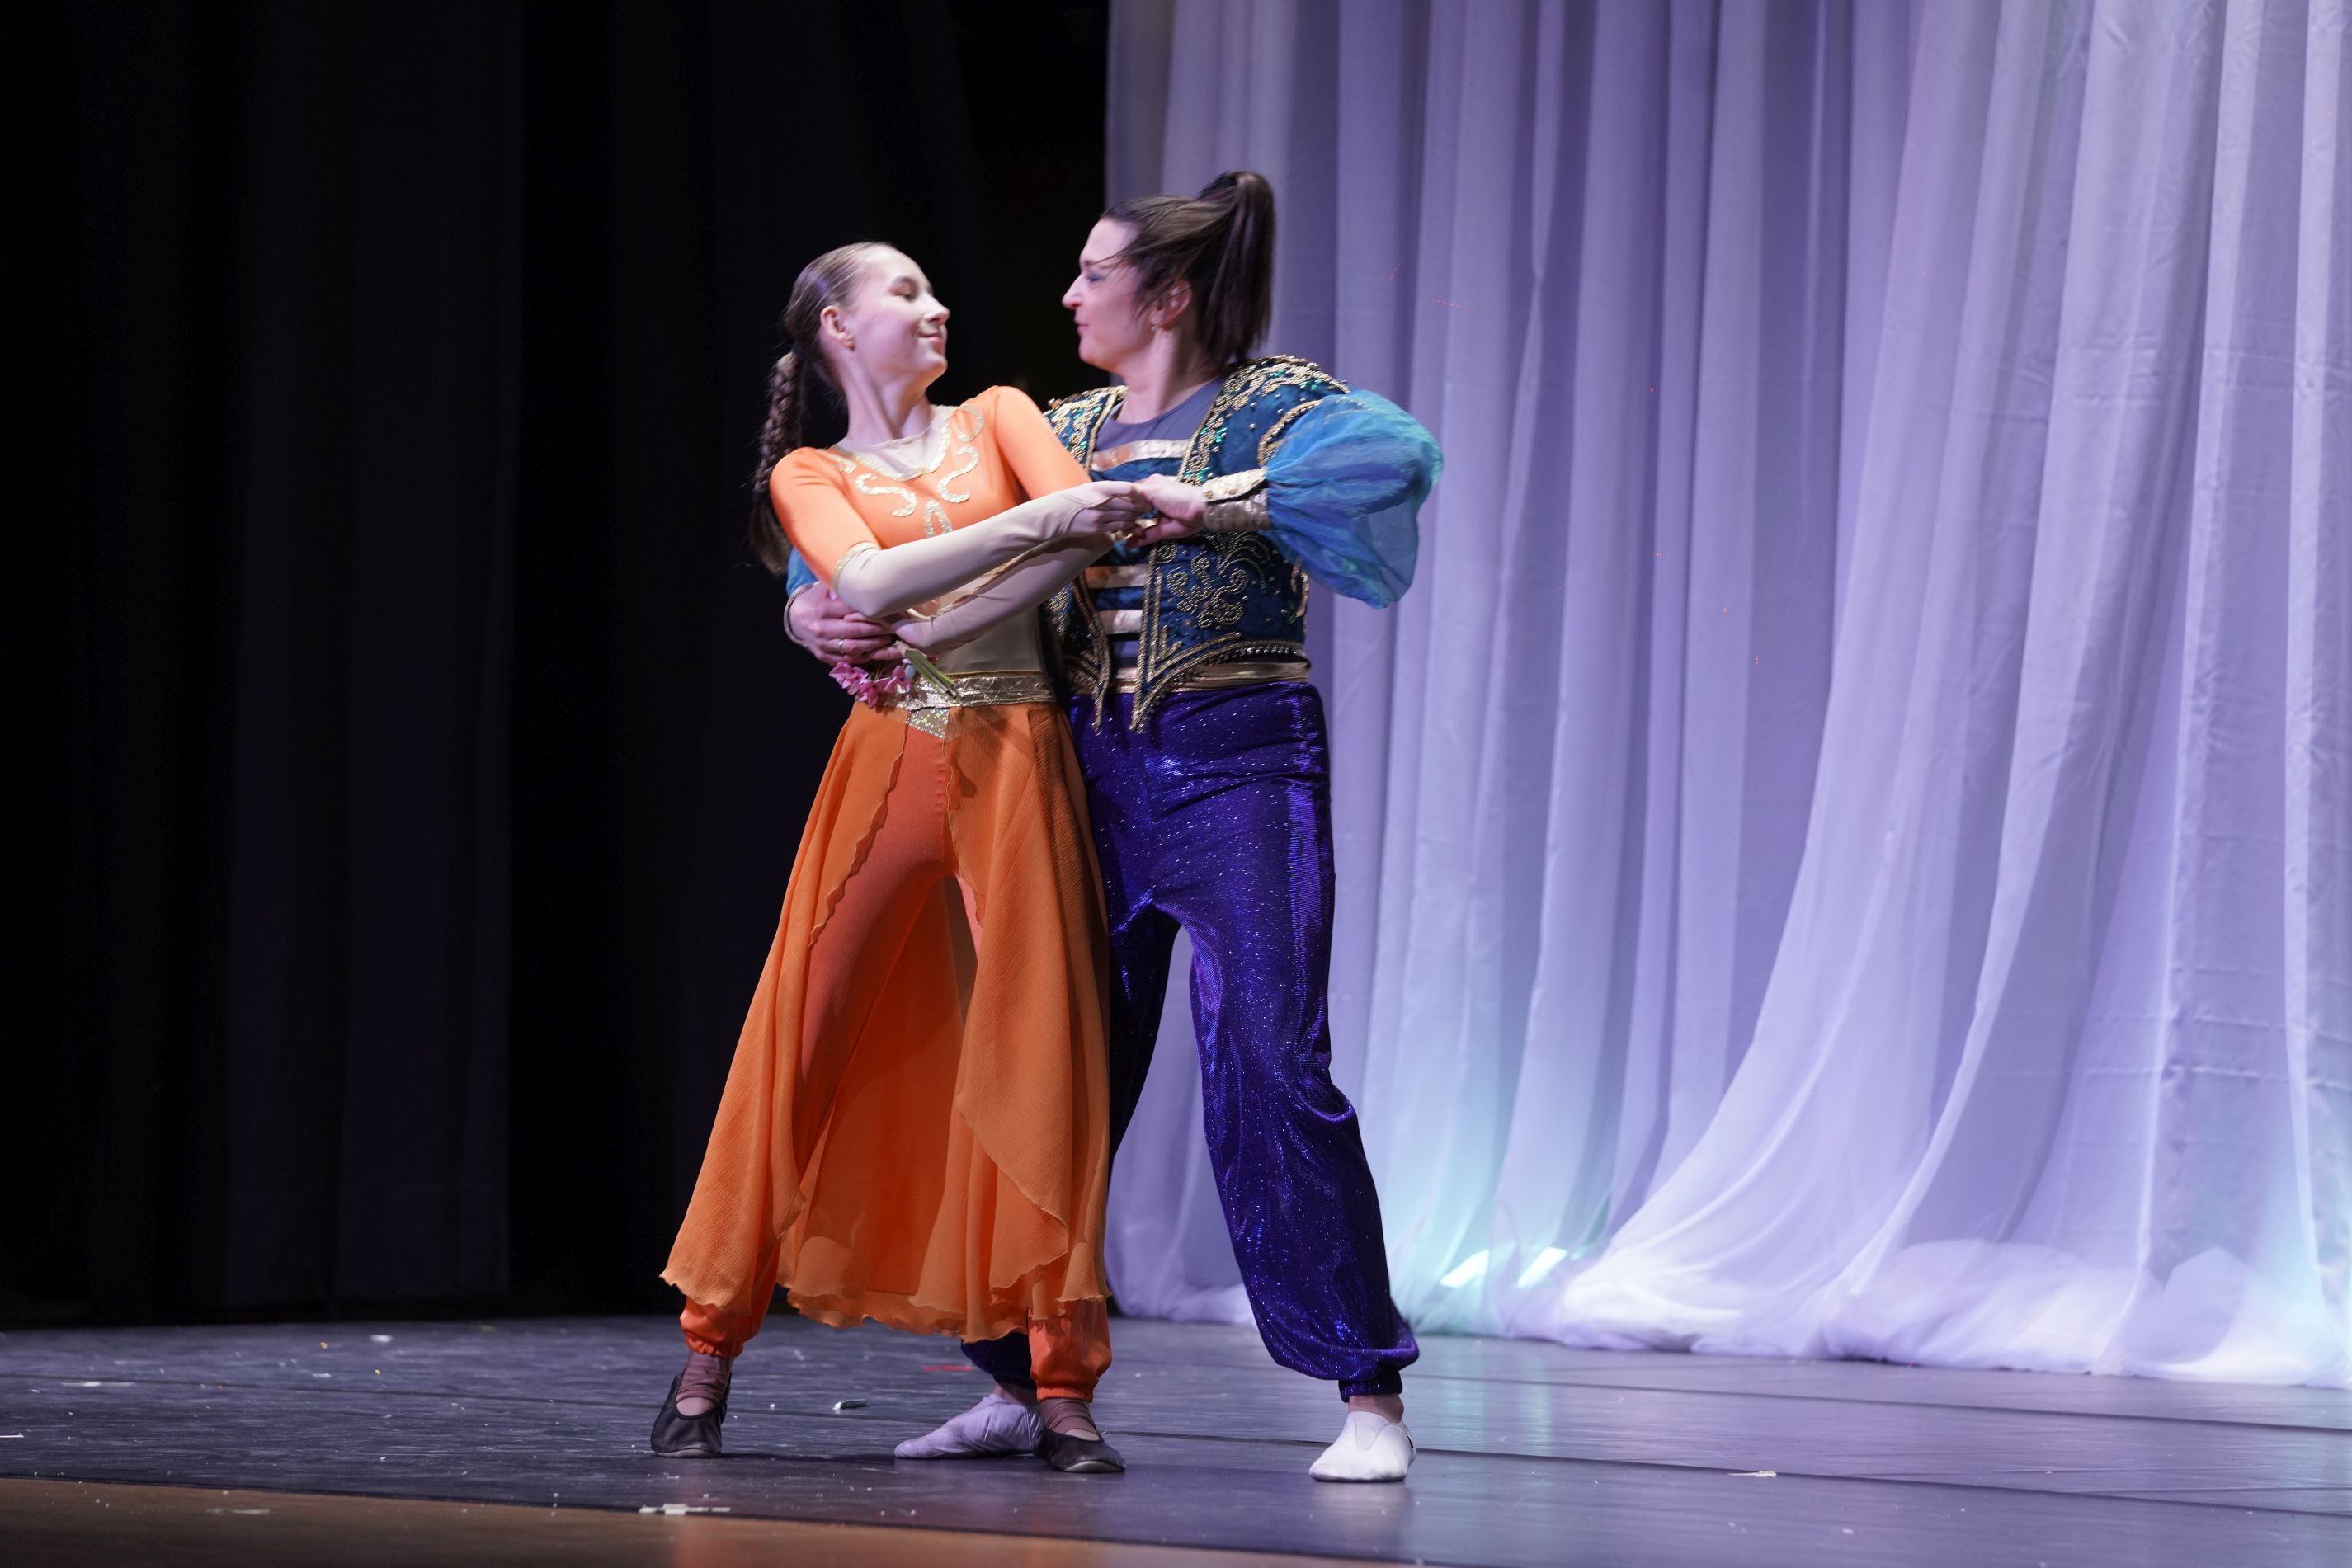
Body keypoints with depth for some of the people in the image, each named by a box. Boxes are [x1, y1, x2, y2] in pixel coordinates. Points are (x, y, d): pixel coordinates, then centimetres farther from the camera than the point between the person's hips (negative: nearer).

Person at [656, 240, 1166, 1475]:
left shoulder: (997, 418, 15)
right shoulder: (809, 476, 10)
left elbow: (1090, 525, -5)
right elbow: (872, 585, -10)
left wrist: (943, 622, -13)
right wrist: (1031, 520, -17)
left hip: (1017, 758, 1)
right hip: (890, 760, -1)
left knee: (1039, 1049, -6)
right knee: (804, 1041, -3)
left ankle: (1063, 1385, -5)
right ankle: (710, 1349, 6)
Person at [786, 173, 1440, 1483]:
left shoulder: (1269, 404, -6)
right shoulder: (1064, 430, 13)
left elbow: (1399, 455, -27)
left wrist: (1215, 500, -29)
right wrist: (814, 601, 0)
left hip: (1241, 767, -6)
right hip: (1096, 774, 6)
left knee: (1271, 1069, -12)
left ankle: (1372, 1399, -7)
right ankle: (1021, 1385, 17)